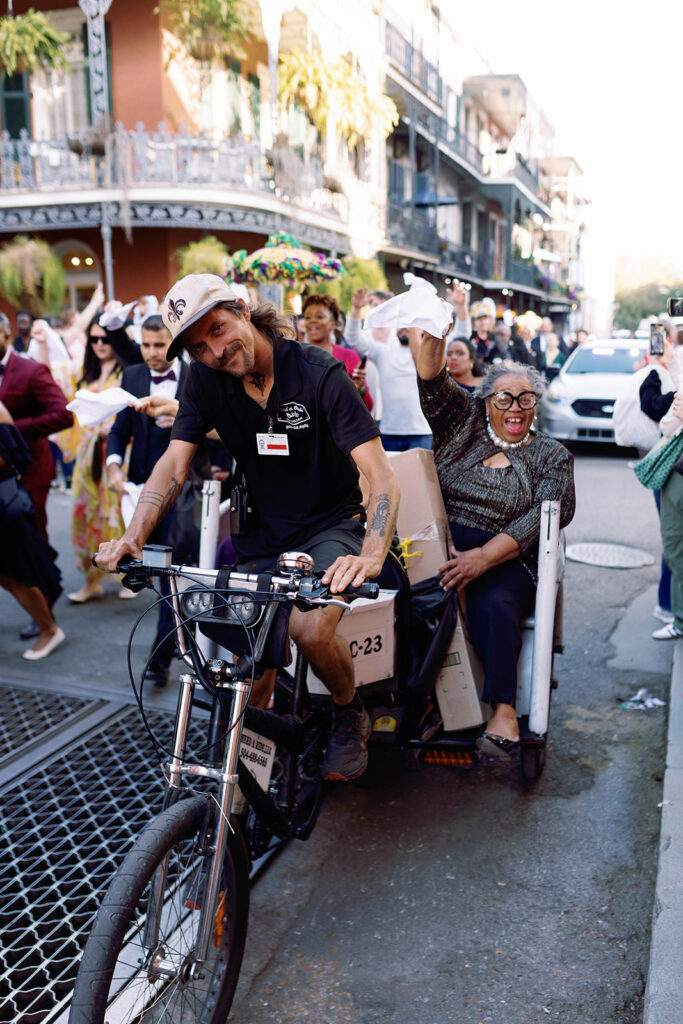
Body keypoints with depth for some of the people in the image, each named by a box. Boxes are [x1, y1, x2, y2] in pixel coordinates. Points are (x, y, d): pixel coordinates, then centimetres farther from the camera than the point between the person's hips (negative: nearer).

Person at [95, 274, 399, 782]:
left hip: (330, 526, -3)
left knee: (312, 629, -29)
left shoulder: (320, 373, -19)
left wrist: (371, 556, -41)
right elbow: (175, 460, -11)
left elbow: (382, 476, -25)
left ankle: (350, 713, 4)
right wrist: (134, 536, -28)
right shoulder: (205, 380, -5)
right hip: (264, 536, 4)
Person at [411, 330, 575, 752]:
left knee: (495, 605, -34)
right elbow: (433, 381, 2)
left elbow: (541, 518, -5)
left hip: (506, 561, -2)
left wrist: (482, 557, -20)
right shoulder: (464, 424, 17)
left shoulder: (551, 456, 10)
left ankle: (504, 708, -24)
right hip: (438, 545, 2)